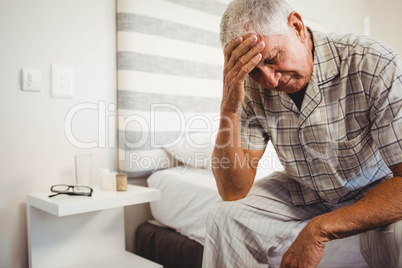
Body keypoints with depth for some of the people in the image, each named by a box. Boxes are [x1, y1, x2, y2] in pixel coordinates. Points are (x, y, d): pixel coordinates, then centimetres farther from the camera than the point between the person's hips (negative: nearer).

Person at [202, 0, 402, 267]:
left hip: (378, 191, -1)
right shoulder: (253, 87, -15)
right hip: (304, 193, 2)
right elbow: (234, 191, -18)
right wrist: (229, 106, -30)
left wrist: (320, 228, -34)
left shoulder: (375, 65, -25)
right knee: (225, 217, -15)